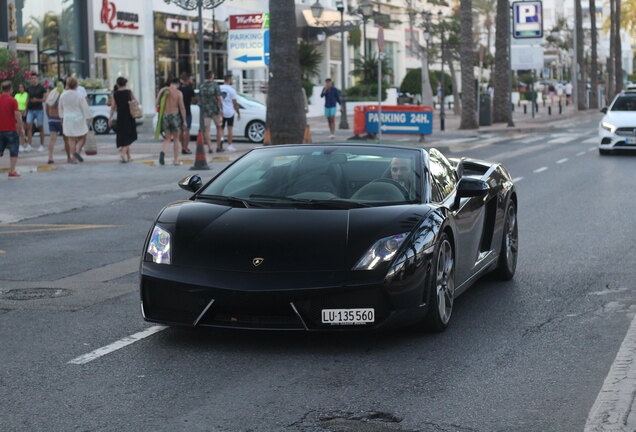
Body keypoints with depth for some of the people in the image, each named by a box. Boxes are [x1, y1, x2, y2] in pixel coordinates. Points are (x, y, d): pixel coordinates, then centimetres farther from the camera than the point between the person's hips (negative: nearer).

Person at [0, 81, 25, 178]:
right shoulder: (12, 100, -9)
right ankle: (12, 172, 2)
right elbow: (18, 116, -13)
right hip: (11, 130, -4)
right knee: (14, 151, 5)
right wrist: (21, 129, -5)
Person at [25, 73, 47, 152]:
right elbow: (27, 99, 17)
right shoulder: (29, 88, 10)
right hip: (30, 110, 3)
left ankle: (42, 145, 10)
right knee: (29, 126, -8)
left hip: (39, 109, -3)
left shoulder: (41, 88, -1)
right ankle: (29, 145, -10)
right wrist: (25, 110, 12)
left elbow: (45, 98, -5)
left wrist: (37, 100, -19)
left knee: (40, 127, 2)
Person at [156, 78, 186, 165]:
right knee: (176, 139, 10)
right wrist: (184, 121, -3)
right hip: (175, 115, -3)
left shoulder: (162, 90, 3)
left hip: (164, 116, 3)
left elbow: (157, 104, 3)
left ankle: (163, 152, -14)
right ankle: (176, 160, 13)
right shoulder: (178, 93, -7)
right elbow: (182, 108, -9)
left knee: (167, 139, 14)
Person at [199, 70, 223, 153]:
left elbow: (200, 99, 7)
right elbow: (219, 98, -12)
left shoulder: (201, 86, 3)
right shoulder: (215, 85, -8)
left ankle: (209, 148, -5)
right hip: (215, 110, -2)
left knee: (207, 130, 3)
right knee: (219, 128, 12)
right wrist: (221, 108, -6)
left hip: (205, 111, 2)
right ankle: (219, 147, 11)